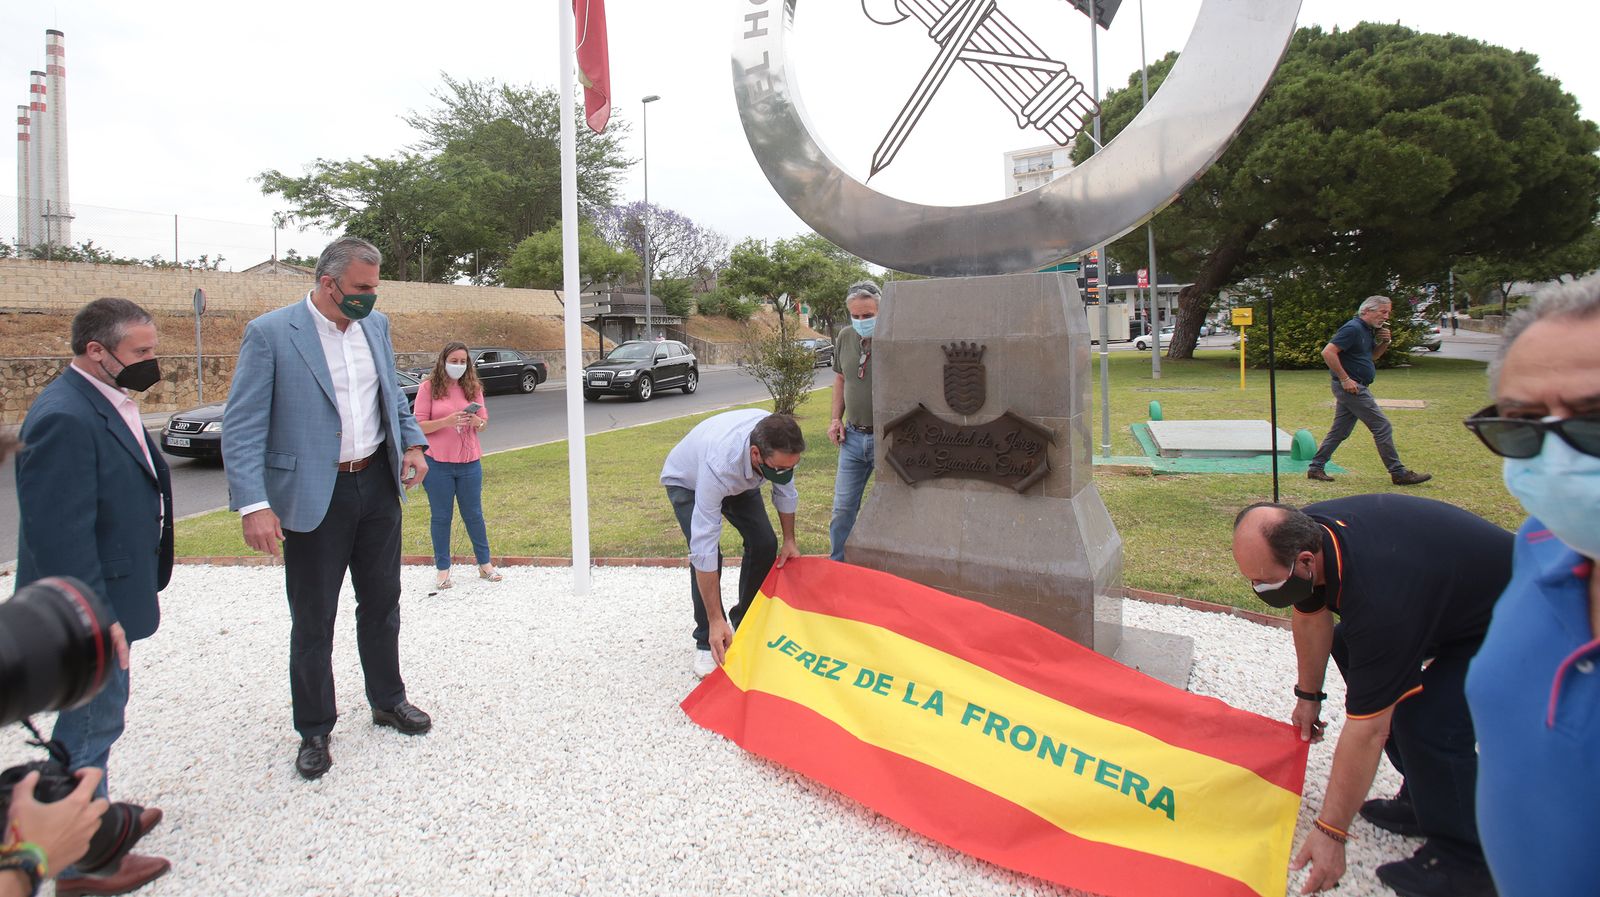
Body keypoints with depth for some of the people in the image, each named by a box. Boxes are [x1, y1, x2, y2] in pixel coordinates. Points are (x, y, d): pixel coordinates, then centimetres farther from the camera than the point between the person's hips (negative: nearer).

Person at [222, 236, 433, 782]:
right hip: (313, 496, -5)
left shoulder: (375, 325, 6)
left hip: (378, 485, 5)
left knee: (381, 603, 18)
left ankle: (388, 700, 36)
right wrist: (253, 505, -23)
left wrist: (413, 443, 2)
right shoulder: (270, 334, -12)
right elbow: (241, 427, -14)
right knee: (312, 621, 7)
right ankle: (314, 732, 24)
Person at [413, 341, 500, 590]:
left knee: (474, 514, 11)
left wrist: (476, 422, -14)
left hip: (469, 462, 3)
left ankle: (484, 564, 21)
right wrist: (448, 421, -21)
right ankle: (442, 568, 16)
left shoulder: (473, 387, 7)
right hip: (438, 463, -2)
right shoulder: (429, 387, -3)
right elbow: (419, 425, -6)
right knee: (441, 516, 6)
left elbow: (484, 423, 9)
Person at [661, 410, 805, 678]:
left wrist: (789, 541, -7)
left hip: (740, 480, 5)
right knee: (707, 554, -23)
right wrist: (715, 621, -43)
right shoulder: (720, 464, -48)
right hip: (688, 481, -5)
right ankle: (707, 642, -6)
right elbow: (704, 548, -45)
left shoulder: (780, 445, -34)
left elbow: (785, 491, -8)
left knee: (764, 544, -8)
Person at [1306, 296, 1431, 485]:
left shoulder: (1368, 330, 15)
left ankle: (1315, 468, 14)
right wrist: (1345, 379, -22)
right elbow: (1328, 352, -24)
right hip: (1352, 387, -10)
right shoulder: (1353, 328, -15)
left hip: (1352, 388, 10)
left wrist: (1384, 342, 5)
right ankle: (1398, 473, 0)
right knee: (1382, 427, -6)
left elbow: (1374, 355, 27)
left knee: (1339, 432, 11)